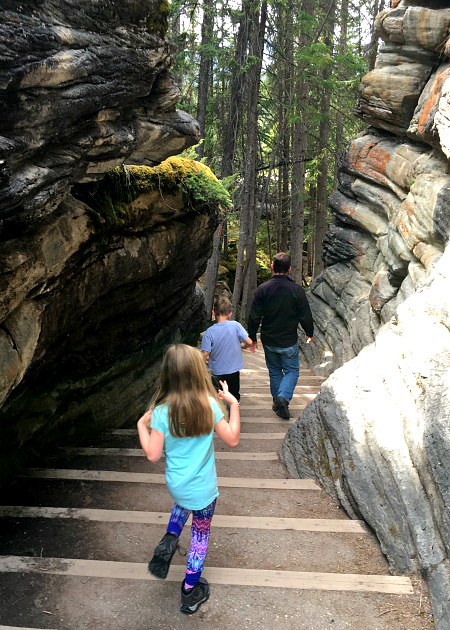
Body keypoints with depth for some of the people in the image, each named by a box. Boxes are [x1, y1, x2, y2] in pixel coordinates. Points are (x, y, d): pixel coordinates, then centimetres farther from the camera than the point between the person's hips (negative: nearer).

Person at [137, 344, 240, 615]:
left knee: (183, 503, 36)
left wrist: (142, 426, 2)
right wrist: (234, 404, -3)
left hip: (176, 486, 2)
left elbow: (153, 455, -12)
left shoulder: (161, 412, -17)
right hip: (204, 490, -2)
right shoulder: (210, 406, -19)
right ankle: (191, 590, 33)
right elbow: (233, 440, -9)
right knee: (201, 531, 20)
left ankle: (170, 540, 15)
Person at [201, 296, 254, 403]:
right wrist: (241, 345, 11)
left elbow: (205, 354, -11)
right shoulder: (235, 325, -9)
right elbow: (249, 342, -11)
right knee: (234, 397, 13)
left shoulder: (209, 331, -10)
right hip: (233, 370, 1)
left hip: (217, 372, -1)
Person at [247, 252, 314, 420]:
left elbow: (254, 317, -4)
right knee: (292, 370, 12)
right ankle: (283, 397, -10)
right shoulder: (296, 289, -13)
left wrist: (252, 337, 9)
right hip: (289, 341, -2)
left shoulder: (262, 289, -9)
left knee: (274, 371, 18)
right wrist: (309, 332, 13)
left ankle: (277, 402, 24)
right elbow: (305, 315, -5)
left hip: (269, 341, 2)